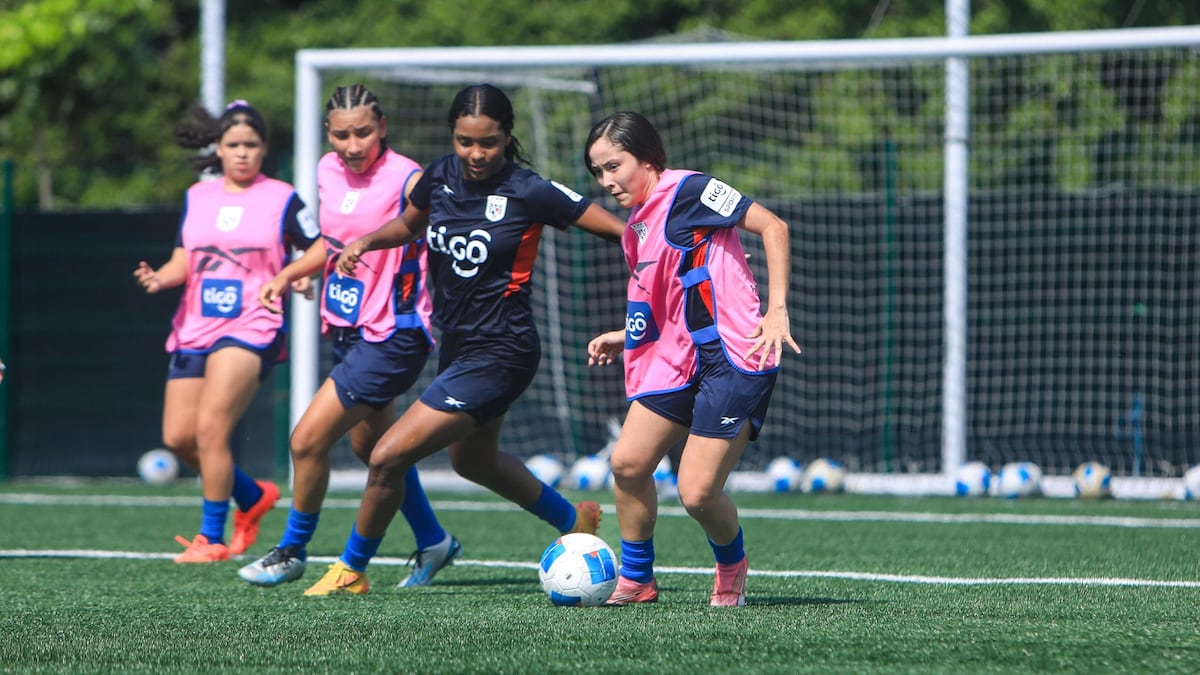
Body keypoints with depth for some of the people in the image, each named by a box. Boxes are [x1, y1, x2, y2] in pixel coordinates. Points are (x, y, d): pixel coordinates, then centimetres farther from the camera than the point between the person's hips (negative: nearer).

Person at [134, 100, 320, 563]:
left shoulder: (282, 199, 1)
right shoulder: (196, 198, 13)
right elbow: (183, 261, 11)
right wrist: (160, 278, -9)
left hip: (251, 328, -6)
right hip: (194, 329, 6)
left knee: (210, 429, -18)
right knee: (177, 437, 2)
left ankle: (212, 537, -7)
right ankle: (252, 496, 27)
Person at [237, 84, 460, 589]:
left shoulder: (408, 180, -19)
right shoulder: (328, 172, 3)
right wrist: (286, 275, 9)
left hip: (390, 339, -8)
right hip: (348, 333, 8)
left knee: (308, 441, -9)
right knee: (369, 446, 19)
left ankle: (292, 552, 11)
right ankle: (433, 543, 38)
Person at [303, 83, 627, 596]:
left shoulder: (529, 193, -19)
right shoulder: (439, 177, -2)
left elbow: (618, 230, -13)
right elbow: (408, 225, 20)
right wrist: (366, 242, 1)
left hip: (498, 355, -8)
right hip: (455, 343, 8)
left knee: (387, 457, -11)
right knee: (473, 460, 30)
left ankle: (351, 569, 10)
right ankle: (573, 520, 52)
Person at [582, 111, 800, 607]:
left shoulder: (686, 191, -10)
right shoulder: (636, 231, 16)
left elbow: (773, 227, -13)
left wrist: (777, 311, -18)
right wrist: (624, 337, 17)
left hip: (733, 356, -8)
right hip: (680, 358, 8)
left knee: (697, 493, -12)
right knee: (627, 462, -1)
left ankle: (732, 566, 19)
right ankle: (635, 579, 16)